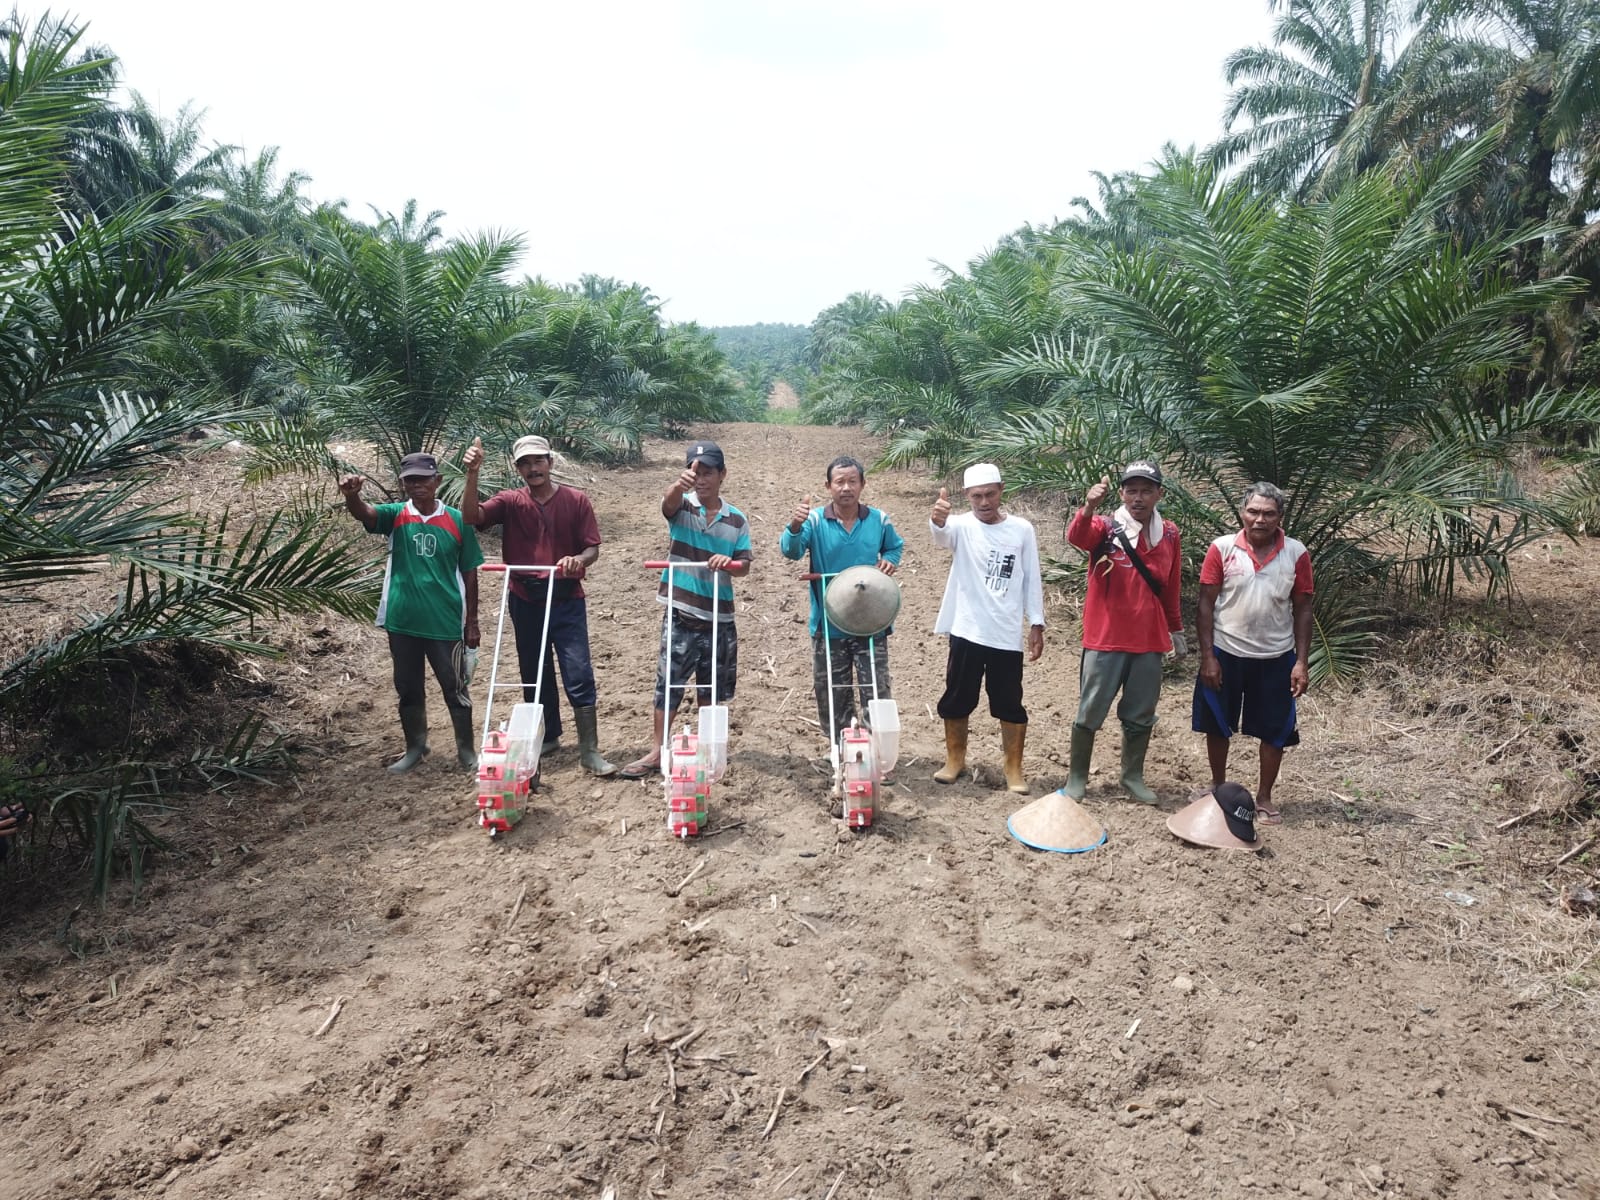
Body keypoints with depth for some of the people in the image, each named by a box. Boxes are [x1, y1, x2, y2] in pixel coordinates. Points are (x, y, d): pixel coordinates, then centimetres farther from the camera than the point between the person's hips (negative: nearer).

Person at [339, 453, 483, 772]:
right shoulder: (396, 516, -1)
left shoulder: (457, 520, -2)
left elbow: (469, 574, 3)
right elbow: (363, 513, -23)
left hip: (445, 622, -2)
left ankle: (467, 749, 21)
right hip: (403, 622, 2)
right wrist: (351, 495, -47)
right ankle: (415, 747, 31)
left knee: (454, 688, 7)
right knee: (408, 689, 14)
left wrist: (472, 621, 3)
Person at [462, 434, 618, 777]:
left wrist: (579, 561, -24)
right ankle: (549, 736, 31)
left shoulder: (576, 500, -1)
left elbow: (593, 548, -2)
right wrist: (473, 475, -30)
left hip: (567, 600, -2)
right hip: (525, 602, 2)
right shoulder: (510, 501, 0)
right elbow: (472, 516, -17)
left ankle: (590, 751, -2)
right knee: (534, 675, 13)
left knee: (579, 676, -6)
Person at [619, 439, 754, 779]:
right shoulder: (682, 506, -4)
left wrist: (729, 562, -22)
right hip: (680, 615, -2)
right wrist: (678, 485, -53)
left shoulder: (736, 520, 3)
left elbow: (744, 565, 2)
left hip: (719, 618, 2)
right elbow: (668, 501, -29)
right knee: (668, 684, 0)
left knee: (712, 689, 13)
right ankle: (656, 752, 10)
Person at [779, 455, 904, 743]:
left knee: (876, 692, 3)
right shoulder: (815, 520, -8)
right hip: (829, 625, 0)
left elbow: (895, 546, 18)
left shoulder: (879, 520, -1)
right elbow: (789, 550, -23)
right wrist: (795, 526, -44)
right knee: (831, 694, 11)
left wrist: (890, 560, -5)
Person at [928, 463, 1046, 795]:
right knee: (956, 700, 10)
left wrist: (1036, 624, 1)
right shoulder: (961, 526, -6)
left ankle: (1014, 768, 21)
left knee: (1009, 704, 6)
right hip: (967, 632, 0)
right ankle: (955, 759, 29)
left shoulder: (1022, 530, 0)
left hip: (1007, 635, 0)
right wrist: (937, 519, -55)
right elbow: (941, 535, -31)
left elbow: (1032, 579, 5)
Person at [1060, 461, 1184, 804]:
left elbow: (1171, 586, 15)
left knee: (1141, 716, 14)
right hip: (1105, 640, -4)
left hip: (1150, 641, 4)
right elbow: (1076, 536, -32)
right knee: (1090, 712, 5)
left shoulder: (1169, 534, 4)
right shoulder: (1105, 527, -9)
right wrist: (1088, 507, -53)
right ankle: (1077, 776, 19)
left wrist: (1176, 628, 23)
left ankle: (1133, 777, 28)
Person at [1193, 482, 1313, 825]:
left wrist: (1302, 661, -5)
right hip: (1226, 653, -1)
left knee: (1274, 731, 8)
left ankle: (1264, 797, 24)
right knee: (1217, 726, 12)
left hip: (1276, 658, 1)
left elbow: (1302, 610, 1)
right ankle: (1218, 788, 31)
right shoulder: (1222, 548, -8)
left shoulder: (1296, 553, -4)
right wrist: (1207, 656, -10)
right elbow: (1206, 604, -5)